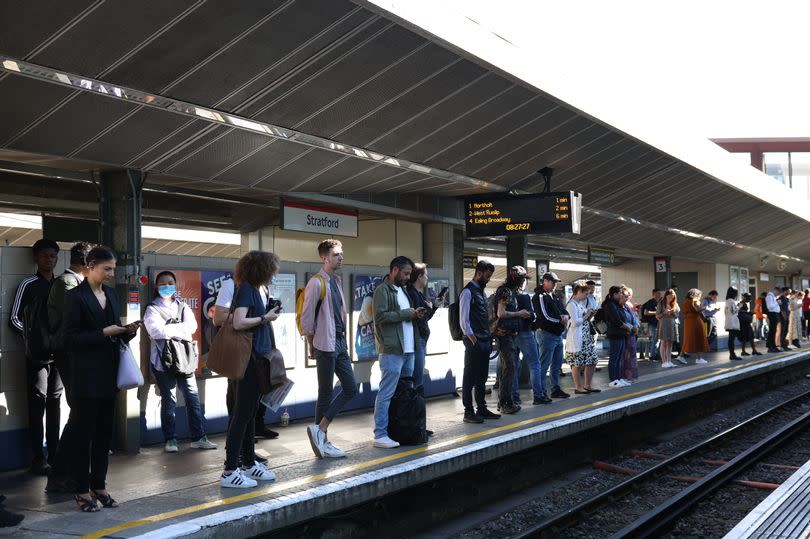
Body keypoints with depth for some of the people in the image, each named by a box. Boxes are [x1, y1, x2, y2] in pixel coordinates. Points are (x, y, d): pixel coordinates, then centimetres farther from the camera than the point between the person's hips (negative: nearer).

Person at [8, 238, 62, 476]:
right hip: (37, 355, -4)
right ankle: (38, 459, 1)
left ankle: (53, 456, 15)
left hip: (58, 354, 4)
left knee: (54, 405, 8)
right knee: (37, 406, -3)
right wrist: (32, 337, -4)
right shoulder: (29, 284, -2)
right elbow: (14, 319, -1)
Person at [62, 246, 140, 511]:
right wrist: (103, 333, -18)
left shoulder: (111, 294, 13)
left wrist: (128, 331, -1)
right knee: (83, 432, 0)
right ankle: (82, 490, 6)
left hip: (108, 373, 7)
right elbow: (70, 337, -12)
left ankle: (99, 486, 19)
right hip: (86, 375, -7)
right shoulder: (76, 296, -9)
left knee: (104, 432, 10)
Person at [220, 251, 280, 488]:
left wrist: (268, 313, 8)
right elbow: (238, 322, -23)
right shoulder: (246, 289, -13)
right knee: (242, 414, -6)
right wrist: (265, 318, -13)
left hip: (255, 359, 10)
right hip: (249, 359, -10)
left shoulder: (252, 289, 14)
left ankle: (249, 464, 26)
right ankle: (229, 472, -3)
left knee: (250, 413, 16)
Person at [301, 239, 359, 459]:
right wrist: (313, 347, -6)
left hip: (339, 343, 9)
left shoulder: (337, 281, 15)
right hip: (326, 346, -9)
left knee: (350, 388, 7)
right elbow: (306, 319, -11)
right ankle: (322, 440, 10)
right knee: (326, 394, -1)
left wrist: (343, 339, 12)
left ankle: (320, 430, 11)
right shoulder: (316, 283, -12)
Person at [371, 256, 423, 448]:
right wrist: (406, 314, -13)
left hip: (407, 350, 9)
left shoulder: (402, 289, 21)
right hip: (391, 350, -9)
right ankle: (380, 435, -5)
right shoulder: (382, 290, -7)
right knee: (386, 393, -8)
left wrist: (415, 314, 8)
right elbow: (380, 316, -19)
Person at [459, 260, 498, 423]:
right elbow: (463, 320, -14)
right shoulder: (468, 292, -10)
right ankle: (469, 412, 0)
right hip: (474, 342, -9)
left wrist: (489, 339, 14)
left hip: (485, 341, 9)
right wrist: (473, 340, -16)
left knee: (482, 378, 13)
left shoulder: (482, 292, 17)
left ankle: (482, 409, 20)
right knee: (470, 377, -3)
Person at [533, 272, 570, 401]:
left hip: (558, 334, 10)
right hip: (546, 333, -10)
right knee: (544, 365, -10)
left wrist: (565, 316, -8)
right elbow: (546, 317, -20)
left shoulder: (553, 296, 18)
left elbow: (564, 310, 16)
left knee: (557, 365, 17)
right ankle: (539, 395, -10)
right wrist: (561, 320, -9)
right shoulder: (540, 297, -11)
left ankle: (556, 389, 28)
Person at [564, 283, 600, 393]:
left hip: (586, 337, 10)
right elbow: (575, 322, -19)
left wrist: (589, 315, 7)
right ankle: (578, 387, 7)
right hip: (576, 338, -10)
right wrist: (586, 316, -8)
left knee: (592, 361, 9)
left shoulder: (581, 303, 17)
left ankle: (587, 386, 19)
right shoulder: (572, 304, -12)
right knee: (577, 363, -2)